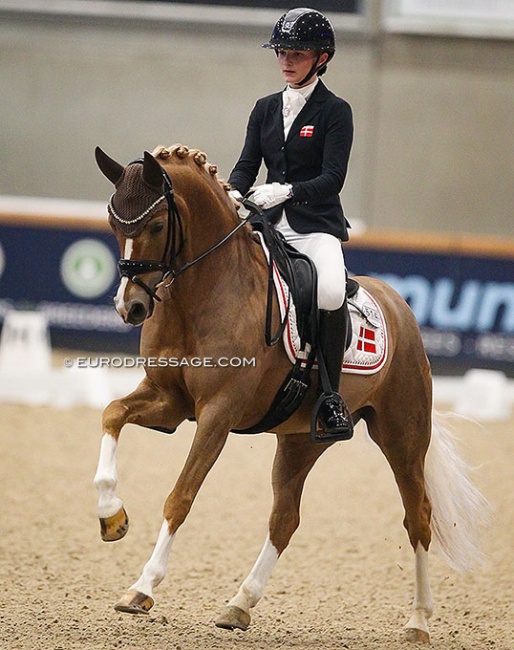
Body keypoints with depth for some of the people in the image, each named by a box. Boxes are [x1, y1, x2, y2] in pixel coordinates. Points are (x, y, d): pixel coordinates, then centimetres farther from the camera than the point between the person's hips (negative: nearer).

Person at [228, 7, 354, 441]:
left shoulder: (335, 112, -2)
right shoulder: (266, 109, 14)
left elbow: (332, 179, -12)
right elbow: (247, 165, 7)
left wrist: (285, 191, -28)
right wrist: (233, 194, -15)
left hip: (317, 226, -6)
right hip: (270, 225, 6)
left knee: (330, 292, -35)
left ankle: (332, 395, -21)